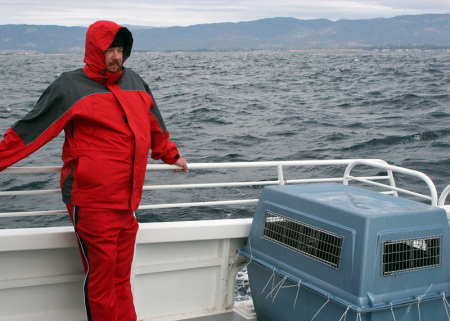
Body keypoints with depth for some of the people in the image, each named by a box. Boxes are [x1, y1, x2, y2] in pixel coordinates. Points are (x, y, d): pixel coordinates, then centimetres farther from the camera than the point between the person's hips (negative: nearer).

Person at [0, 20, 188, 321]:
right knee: (100, 277, -1)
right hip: (92, 204, -5)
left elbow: (155, 125, 29)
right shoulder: (70, 86, -3)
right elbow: (29, 130, 0)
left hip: (127, 204, 6)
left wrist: (171, 155, 37)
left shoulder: (135, 82, 14)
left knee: (121, 278, 13)